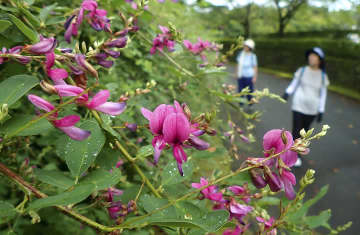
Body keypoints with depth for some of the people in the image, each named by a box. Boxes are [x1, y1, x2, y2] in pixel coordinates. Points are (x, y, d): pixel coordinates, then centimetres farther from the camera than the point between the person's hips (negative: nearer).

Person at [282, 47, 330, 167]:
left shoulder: (323, 76, -3)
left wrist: (321, 111, 0)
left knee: (305, 130, 15)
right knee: (296, 131, -3)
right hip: (299, 106, -2)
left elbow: (323, 94, 1)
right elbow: (293, 84, 1)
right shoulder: (302, 71, -6)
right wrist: (287, 93, -20)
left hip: (312, 109, 2)